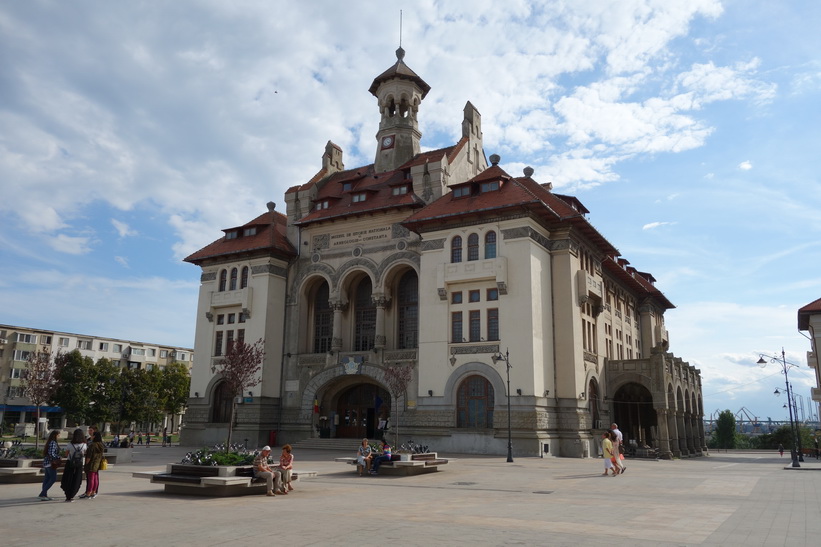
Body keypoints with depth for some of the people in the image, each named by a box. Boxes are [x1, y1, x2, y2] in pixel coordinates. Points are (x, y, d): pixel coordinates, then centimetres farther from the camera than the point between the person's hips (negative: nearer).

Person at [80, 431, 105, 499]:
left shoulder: (92, 445, -19)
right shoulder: (102, 446, 6)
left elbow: (89, 456, -18)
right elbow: (102, 455, 12)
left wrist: (86, 463, -9)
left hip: (92, 464, -7)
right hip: (98, 465, 7)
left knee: (90, 479, -2)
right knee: (95, 479, 12)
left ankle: (88, 494, 3)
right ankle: (93, 493, 18)